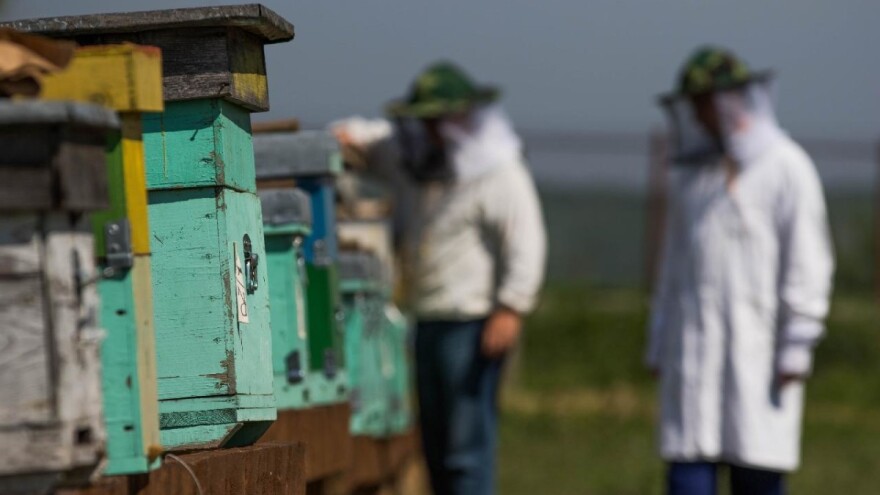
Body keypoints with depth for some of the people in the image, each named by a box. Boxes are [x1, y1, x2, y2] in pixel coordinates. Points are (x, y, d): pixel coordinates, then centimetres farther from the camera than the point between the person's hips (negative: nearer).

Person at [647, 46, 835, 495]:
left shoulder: (786, 169, -4)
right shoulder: (692, 170, 14)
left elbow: (808, 266, -7)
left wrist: (796, 350, -13)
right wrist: (659, 347, 15)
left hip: (757, 353, -5)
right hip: (693, 353, 5)